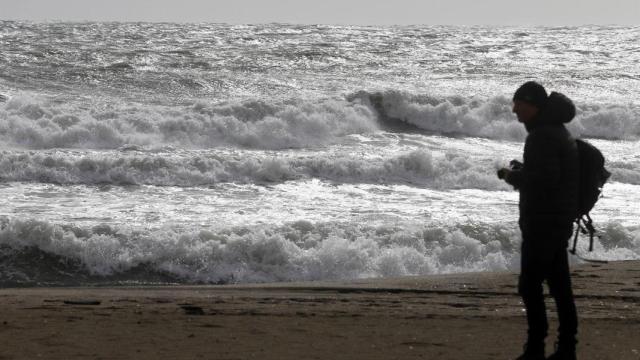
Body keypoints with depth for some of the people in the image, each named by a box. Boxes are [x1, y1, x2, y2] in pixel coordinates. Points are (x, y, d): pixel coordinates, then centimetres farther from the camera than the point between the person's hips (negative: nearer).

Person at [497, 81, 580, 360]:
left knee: (529, 285, -6)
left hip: (543, 222, -10)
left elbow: (546, 178, -27)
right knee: (559, 285, 11)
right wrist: (521, 172, 11)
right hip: (560, 220, 10)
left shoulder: (542, 136, -18)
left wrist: (513, 176, -13)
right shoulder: (558, 131, 15)